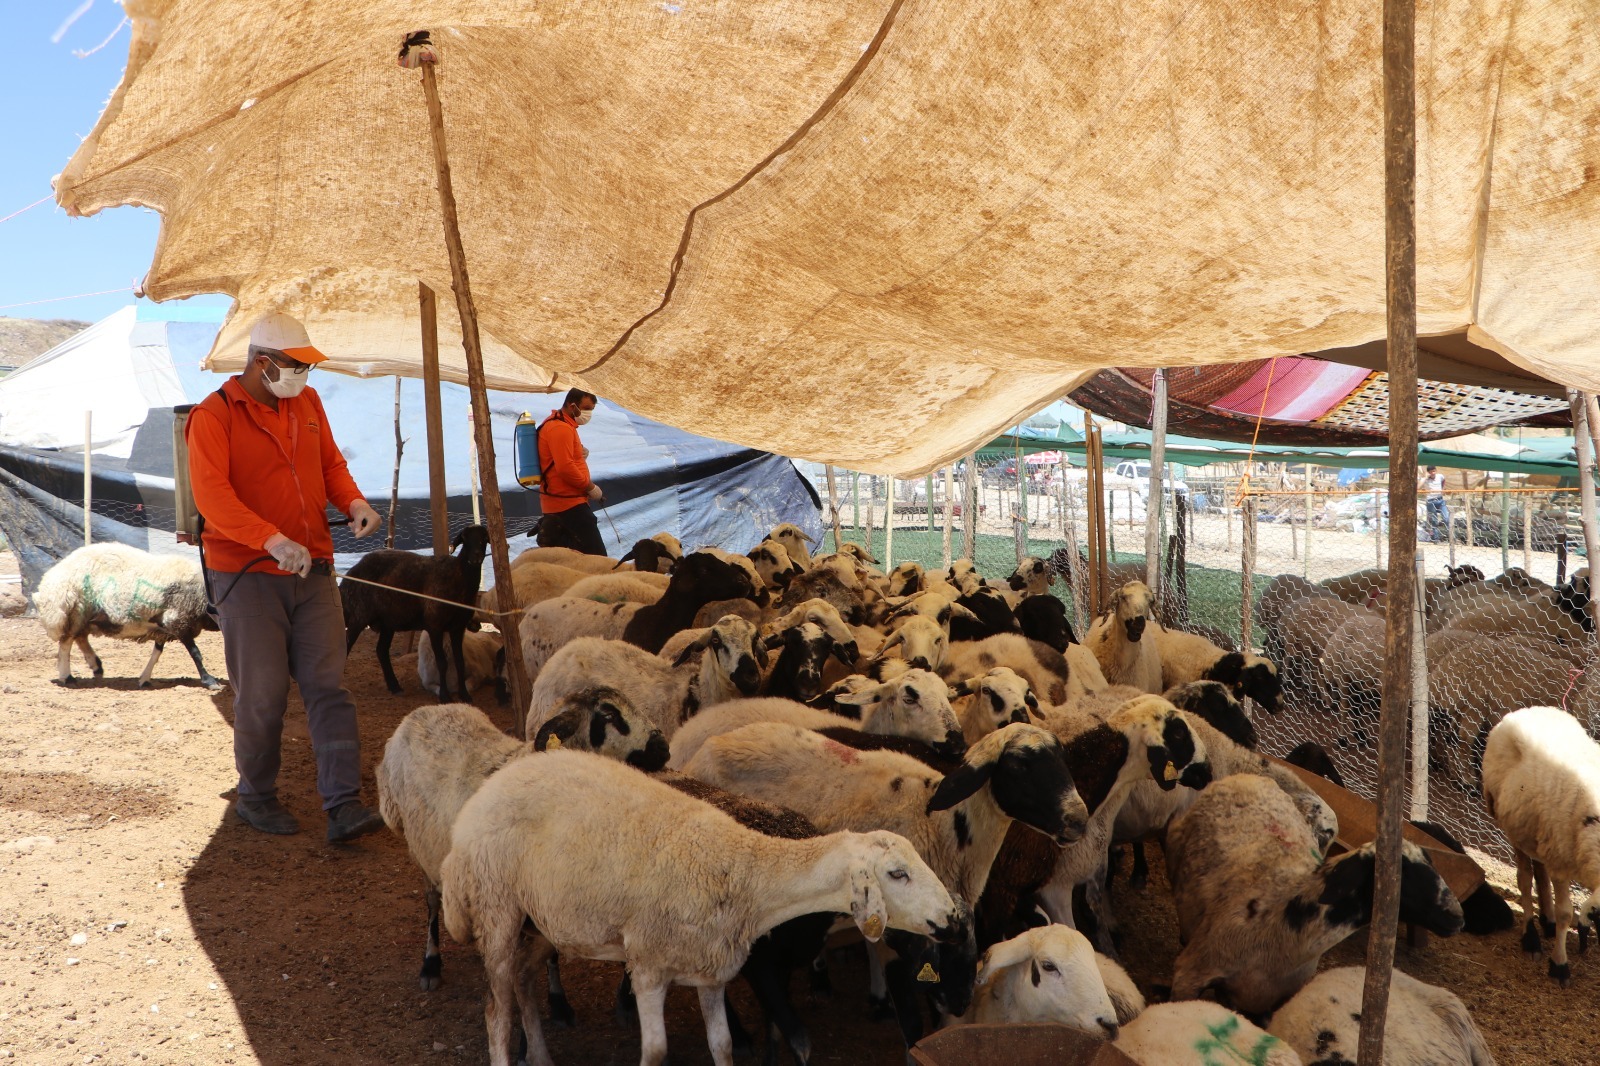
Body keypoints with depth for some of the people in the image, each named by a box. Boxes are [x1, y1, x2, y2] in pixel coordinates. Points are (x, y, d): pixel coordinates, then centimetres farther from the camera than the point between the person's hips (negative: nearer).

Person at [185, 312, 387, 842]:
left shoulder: (307, 403, 12)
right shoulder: (213, 416, -8)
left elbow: (330, 464, 19)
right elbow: (211, 494, -19)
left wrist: (354, 502, -3)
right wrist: (272, 540, -31)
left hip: (312, 570, 5)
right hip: (246, 575, -5)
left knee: (328, 685, -1)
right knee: (263, 694, 1)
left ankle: (343, 805, -2)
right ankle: (256, 796, 23)